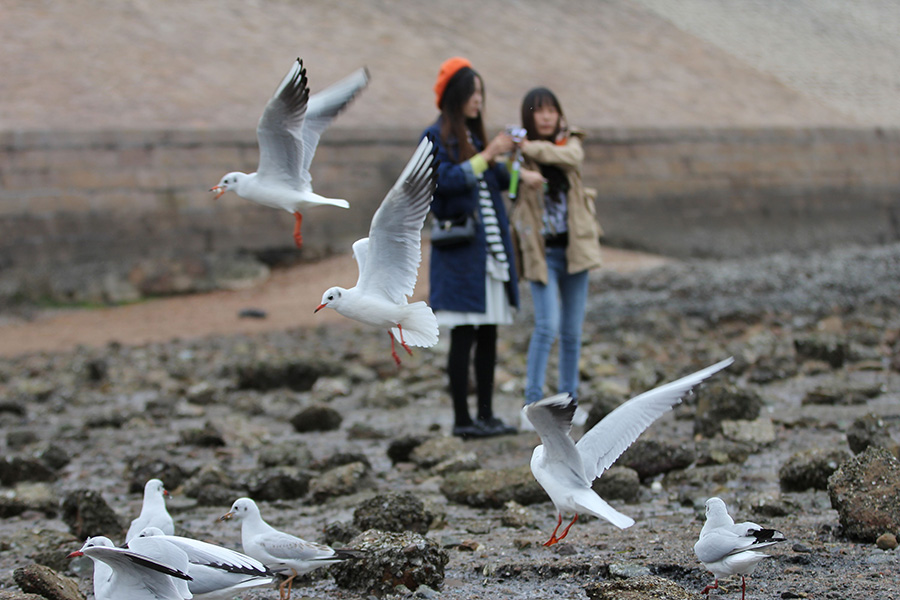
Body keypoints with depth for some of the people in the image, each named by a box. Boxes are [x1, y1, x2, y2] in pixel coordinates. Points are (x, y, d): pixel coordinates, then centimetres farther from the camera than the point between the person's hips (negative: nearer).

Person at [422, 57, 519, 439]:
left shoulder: (474, 136, 17)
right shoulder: (436, 137, -4)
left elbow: (500, 181, 15)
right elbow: (445, 180, -17)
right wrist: (486, 156, -19)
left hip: (490, 246, 8)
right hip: (460, 250, -8)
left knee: (488, 334, 7)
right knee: (464, 335, -7)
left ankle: (486, 415, 12)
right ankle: (462, 419, -3)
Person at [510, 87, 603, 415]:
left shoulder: (569, 141, 8)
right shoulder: (518, 150, -2)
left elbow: (573, 157, -16)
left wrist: (533, 149, -22)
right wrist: (522, 173, -41)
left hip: (573, 246, 3)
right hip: (542, 251, -3)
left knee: (572, 330, 8)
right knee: (547, 325, -14)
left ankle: (569, 398, 19)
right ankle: (533, 399, -6)